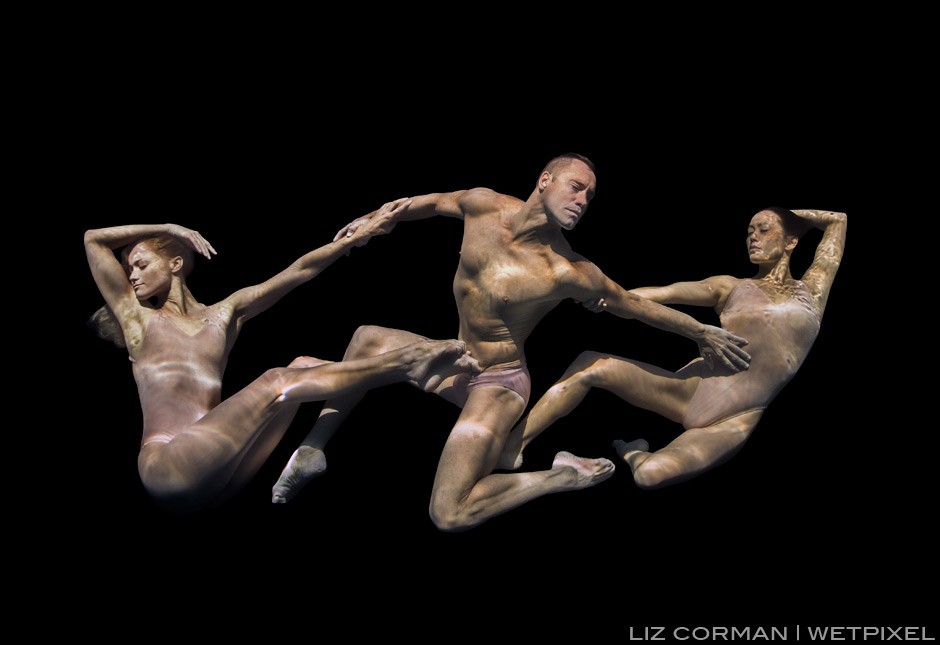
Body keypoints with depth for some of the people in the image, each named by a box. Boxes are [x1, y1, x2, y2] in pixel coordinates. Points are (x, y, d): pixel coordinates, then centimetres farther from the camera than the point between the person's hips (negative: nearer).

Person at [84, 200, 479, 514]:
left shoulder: (224, 314, 20)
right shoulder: (136, 315, 15)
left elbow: (300, 272, 12)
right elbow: (93, 240, 10)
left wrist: (359, 235, 5)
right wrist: (168, 227, 14)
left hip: (219, 474, 4)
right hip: (165, 467, -4)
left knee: (303, 368, -8)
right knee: (276, 383, -21)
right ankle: (408, 362, -25)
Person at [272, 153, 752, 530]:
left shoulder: (566, 272, -24)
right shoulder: (483, 205, -11)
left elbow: (635, 305, -10)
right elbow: (435, 201, 12)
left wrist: (704, 333, -1)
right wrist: (375, 219, 10)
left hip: (498, 383, -7)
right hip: (455, 364, 7)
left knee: (449, 516, -20)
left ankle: (563, 477, -5)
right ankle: (313, 451, 18)